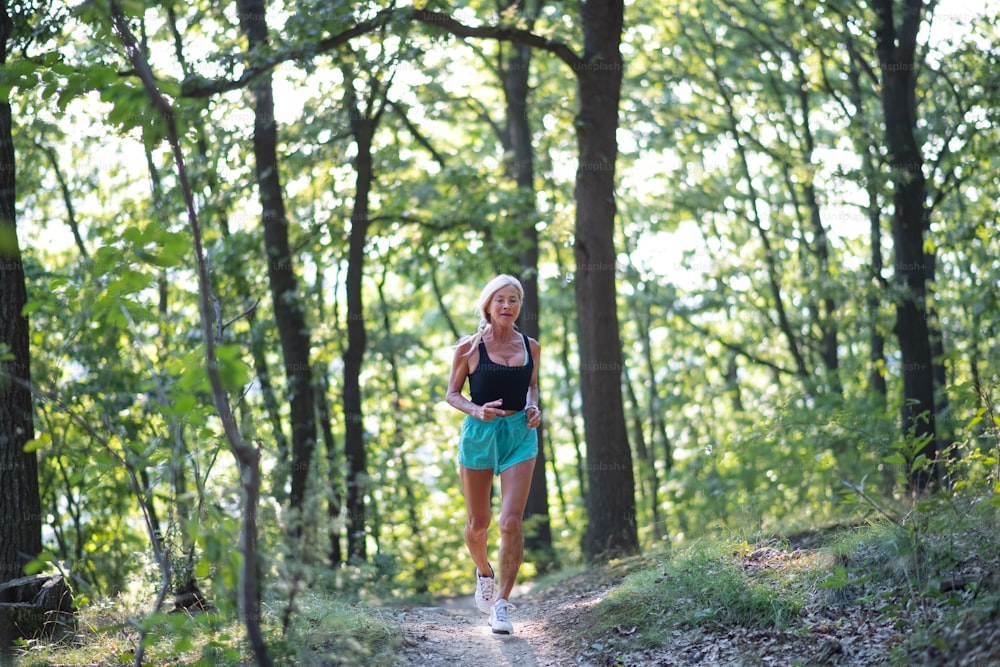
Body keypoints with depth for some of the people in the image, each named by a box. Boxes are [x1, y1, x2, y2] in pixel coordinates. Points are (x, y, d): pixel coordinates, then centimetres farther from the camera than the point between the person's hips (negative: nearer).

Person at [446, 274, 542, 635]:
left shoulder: (530, 347, 6)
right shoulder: (469, 347, -3)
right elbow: (452, 394, 2)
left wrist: (533, 407, 0)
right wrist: (476, 410, -17)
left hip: (519, 434, 1)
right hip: (479, 433, -1)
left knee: (512, 521, -13)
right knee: (478, 523, 10)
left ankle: (501, 604, -7)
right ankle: (484, 572, 42)